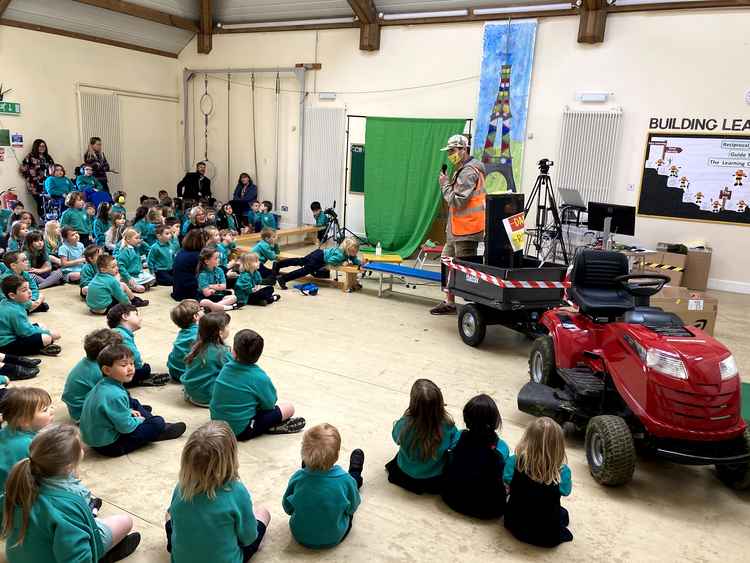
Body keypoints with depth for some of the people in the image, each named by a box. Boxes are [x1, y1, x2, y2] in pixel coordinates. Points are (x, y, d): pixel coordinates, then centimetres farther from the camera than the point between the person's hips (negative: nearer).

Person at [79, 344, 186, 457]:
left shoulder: (103, 384, -2)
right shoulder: (115, 396, -31)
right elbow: (126, 427, -26)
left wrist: (129, 411, 7)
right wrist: (138, 421, -6)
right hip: (109, 446, -10)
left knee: (133, 403, 22)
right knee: (158, 423, -11)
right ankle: (161, 430, 21)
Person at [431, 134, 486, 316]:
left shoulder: (469, 172, -16)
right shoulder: (461, 170, 17)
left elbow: (457, 201, -20)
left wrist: (445, 184, -10)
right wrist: (447, 183, 6)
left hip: (466, 230, -11)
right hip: (456, 229, 11)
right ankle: (449, 303, 26)